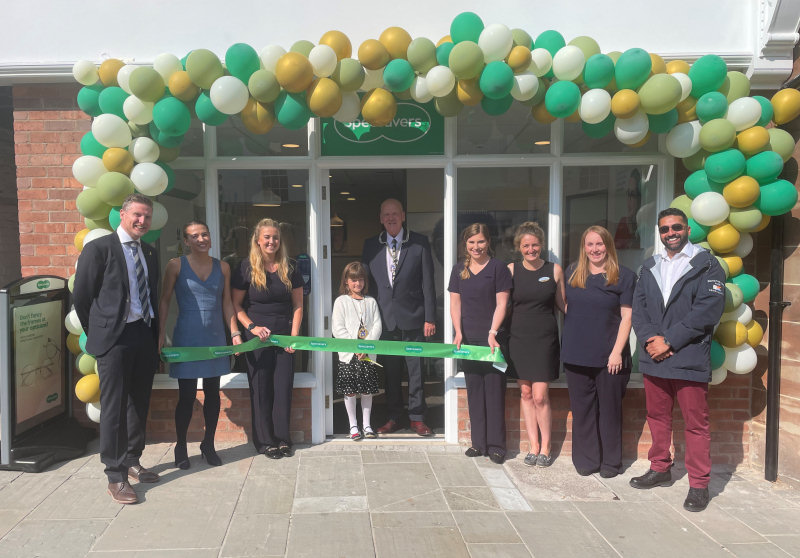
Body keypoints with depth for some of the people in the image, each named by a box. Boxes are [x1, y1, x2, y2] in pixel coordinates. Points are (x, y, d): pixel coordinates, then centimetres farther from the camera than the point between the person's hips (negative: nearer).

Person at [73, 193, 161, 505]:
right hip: (115, 339, -6)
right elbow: (81, 296, -3)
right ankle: (115, 477, 6)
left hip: (145, 336, 6)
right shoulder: (98, 248, -5)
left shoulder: (149, 254, 13)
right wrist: (97, 334, 2)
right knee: (114, 408, -2)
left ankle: (132, 462, 30)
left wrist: (155, 334, 12)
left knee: (139, 404, 14)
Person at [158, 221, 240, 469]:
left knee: (212, 392, 9)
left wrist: (235, 332, 5)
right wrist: (160, 334, -5)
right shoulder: (176, 266, -1)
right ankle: (181, 447, 17)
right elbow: (164, 301, 1)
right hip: (187, 338, -3)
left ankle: (208, 445, 24)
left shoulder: (222, 267, 7)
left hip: (215, 337, 3)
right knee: (187, 395, 0)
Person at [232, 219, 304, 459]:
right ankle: (265, 441, 16)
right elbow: (236, 305, 1)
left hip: (284, 336, 2)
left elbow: (298, 305, 6)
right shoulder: (246, 268, -2)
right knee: (261, 389, 4)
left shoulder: (290, 269, 4)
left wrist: (294, 335, -3)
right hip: (257, 337, -2)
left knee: (284, 387, 4)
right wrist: (251, 327, -12)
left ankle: (282, 438, 17)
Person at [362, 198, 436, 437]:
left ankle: (417, 417, 18)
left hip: (412, 318, -2)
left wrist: (429, 317, -5)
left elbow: (428, 283, -1)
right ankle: (394, 418, 23)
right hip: (385, 318, 2)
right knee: (390, 371, 10)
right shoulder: (370, 246, 7)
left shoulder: (420, 243, 0)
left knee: (416, 369, 5)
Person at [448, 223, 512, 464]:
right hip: (468, 339, 4)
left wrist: (492, 333, -15)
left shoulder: (497, 268, -1)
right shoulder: (459, 270, 10)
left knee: (494, 390, -2)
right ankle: (479, 442, 18)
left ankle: (496, 445, 7)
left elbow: (501, 304, -6)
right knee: (474, 390, 8)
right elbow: (455, 303, 8)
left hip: (491, 339, -4)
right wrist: (458, 332, -4)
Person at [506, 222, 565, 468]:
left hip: (545, 338, -2)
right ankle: (533, 445, 19)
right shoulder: (512, 270, 3)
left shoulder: (554, 270, 1)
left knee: (540, 396, -5)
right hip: (518, 337, 2)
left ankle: (546, 447, 13)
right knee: (525, 393, 7)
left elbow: (562, 305, 10)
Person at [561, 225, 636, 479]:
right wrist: (569, 341, 9)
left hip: (609, 356, -3)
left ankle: (611, 462, 20)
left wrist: (617, 351, -11)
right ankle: (586, 460, 20)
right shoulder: (572, 273, 9)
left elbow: (627, 317, -4)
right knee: (582, 409, 8)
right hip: (576, 354, 3)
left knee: (610, 409, 6)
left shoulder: (624, 276, -1)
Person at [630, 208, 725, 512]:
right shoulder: (650, 267, 14)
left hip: (689, 358, -5)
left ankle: (699, 484, 13)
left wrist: (669, 342, -15)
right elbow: (638, 308, 8)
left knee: (696, 424, 2)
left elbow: (708, 310, -12)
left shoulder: (706, 265, -2)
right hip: (653, 357, 5)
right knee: (657, 417, 16)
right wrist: (651, 338, -11)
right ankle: (660, 469, 32)